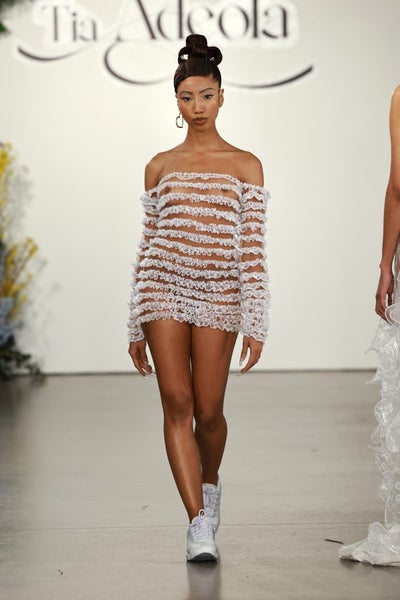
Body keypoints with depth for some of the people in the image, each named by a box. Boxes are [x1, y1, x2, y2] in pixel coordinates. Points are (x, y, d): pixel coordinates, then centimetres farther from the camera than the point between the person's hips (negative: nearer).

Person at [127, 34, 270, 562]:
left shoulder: (245, 166, 5)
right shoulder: (160, 167, 10)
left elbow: (253, 248, 0)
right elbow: (147, 243, 11)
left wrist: (256, 324, -7)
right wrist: (136, 327, 9)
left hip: (218, 297, -1)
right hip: (164, 290, 1)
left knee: (208, 411, 3)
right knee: (177, 404, -9)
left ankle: (208, 484, 35)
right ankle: (199, 524, -7)